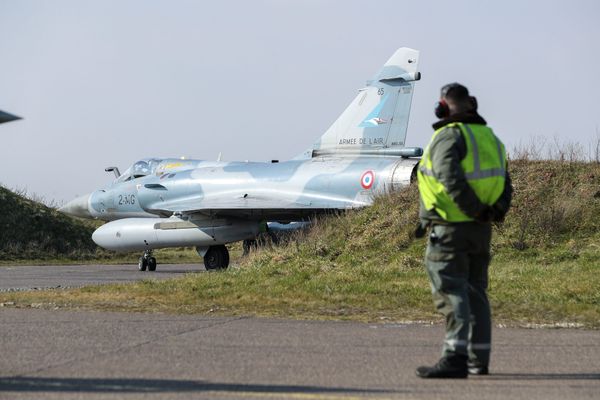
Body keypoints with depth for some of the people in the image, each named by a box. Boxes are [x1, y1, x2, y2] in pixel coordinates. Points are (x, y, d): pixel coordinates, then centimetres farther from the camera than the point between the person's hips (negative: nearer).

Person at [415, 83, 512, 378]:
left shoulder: (448, 137, -12)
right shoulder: (489, 138, 14)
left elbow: (451, 180, -26)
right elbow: (504, 186, 15)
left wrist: (476, 210, -18)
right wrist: (494, 212, 7)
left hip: (450, 231, -8)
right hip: (481, 232, 8)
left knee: (451, 293, -12)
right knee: (475, 293, 16)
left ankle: (455, 358, -22)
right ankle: (479, 359, 21)